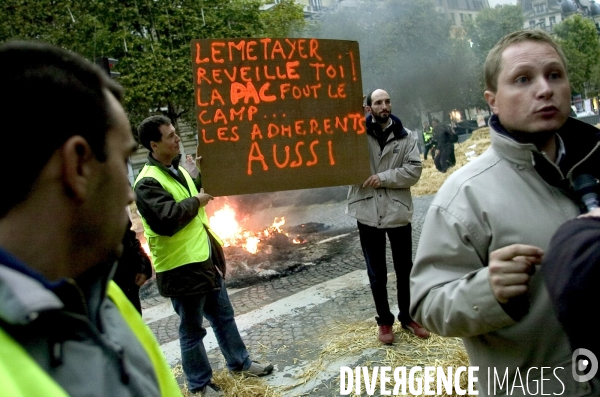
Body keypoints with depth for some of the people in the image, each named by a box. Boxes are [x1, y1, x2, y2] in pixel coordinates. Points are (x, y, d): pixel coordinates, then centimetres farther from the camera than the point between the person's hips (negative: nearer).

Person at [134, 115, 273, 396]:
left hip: (205, 258, 9)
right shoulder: (147, 182, -19)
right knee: (192, 329, 9)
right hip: (181, 267, -9)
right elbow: (167, 219, -31)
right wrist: (197, 201, -18)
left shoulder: (176, 169, 11)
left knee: (223, 315, 21)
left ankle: (239, 361, 40)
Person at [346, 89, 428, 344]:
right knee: (376, 273, 11)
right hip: (368, 212, -1)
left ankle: (407, 316, 35)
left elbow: (414, 169, -5)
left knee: (404, 269, 16)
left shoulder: (404, 136, 3)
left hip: (398, 211, 2)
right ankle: (384, 321, 28)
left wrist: (383, 177, -17)